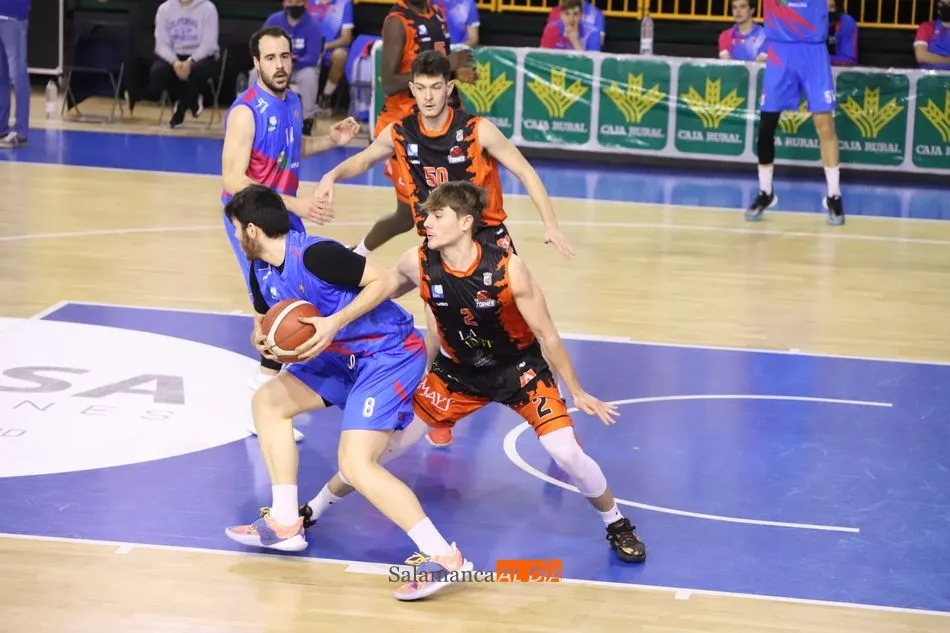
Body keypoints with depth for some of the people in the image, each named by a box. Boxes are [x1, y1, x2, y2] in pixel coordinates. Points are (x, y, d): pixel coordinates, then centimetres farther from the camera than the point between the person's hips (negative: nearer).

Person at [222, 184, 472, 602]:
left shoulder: (313, 254, -22)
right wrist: (262, 341, -8)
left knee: (356, 465, -19)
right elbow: (265, 326, 16)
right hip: (345, 358, 10)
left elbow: (384, 281, -22)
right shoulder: (261, 271, 5)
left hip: (390, 353, -10)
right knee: (267, 402, 13)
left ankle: (443, 556, -18)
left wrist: (334, 323, -27)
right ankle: (285, 524, 14)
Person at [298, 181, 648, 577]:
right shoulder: (418, 265, -21)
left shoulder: (507, 269, -29)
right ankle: (312, 511, 22)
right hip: (458, 371, 3)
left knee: (566, 452, -17)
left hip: (518, 368, -3)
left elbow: (546, 334, -17)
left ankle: (617, 525, 10)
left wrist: (577, 392, -10)